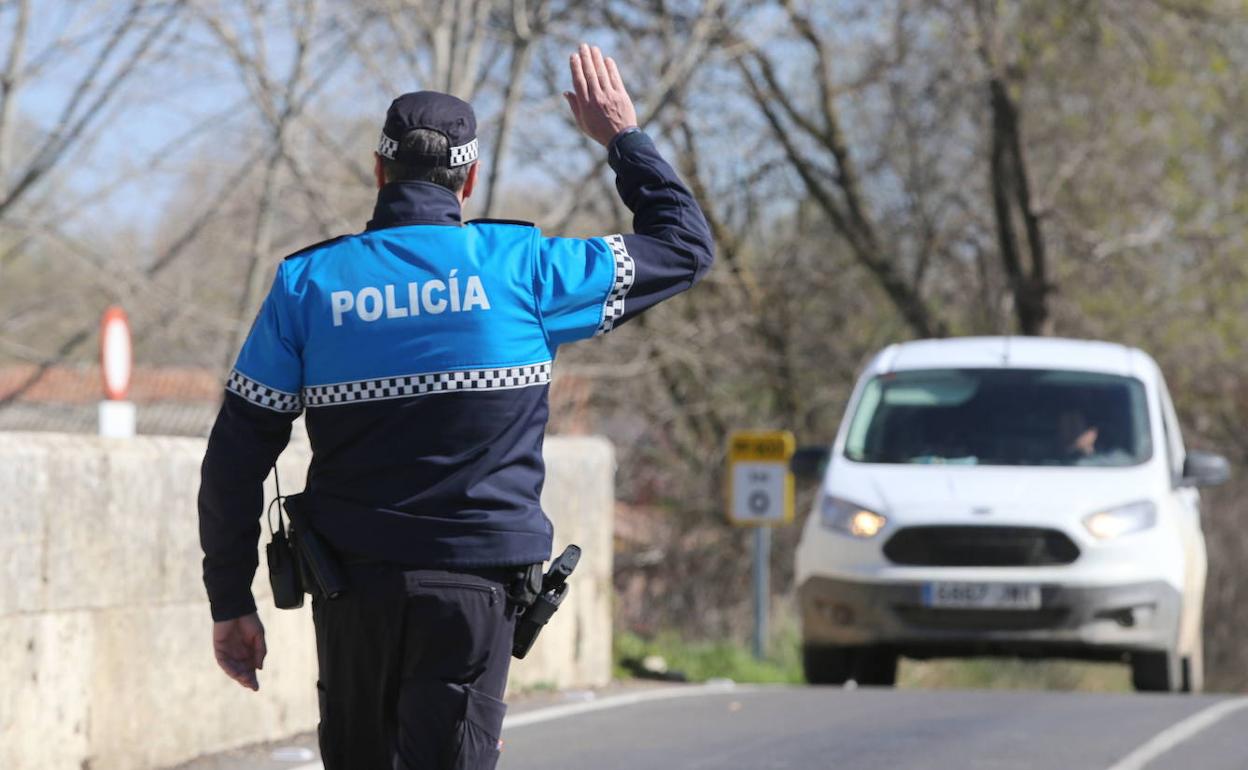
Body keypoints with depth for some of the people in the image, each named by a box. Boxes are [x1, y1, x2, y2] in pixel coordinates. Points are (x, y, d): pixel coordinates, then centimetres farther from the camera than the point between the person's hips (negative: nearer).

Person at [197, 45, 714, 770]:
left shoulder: (308, 282, 2)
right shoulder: (521, 265, -2)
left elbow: (236, 457, 2)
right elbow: (686, 246, 10)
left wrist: (231, 602, 9)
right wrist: (624, 136, 23)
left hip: (351, 586, 2)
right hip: (476, 585, -2)